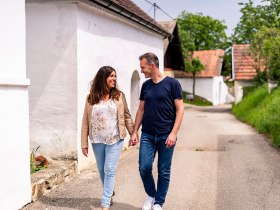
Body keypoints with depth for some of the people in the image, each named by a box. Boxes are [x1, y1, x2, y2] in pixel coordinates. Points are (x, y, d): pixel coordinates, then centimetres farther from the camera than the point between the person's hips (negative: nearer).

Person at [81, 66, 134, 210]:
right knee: (101, 170, 17)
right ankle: (109, 192, 42)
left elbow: (126, 116, 4)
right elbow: (85, 121, 0)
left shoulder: (119, 96, -1)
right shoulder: (91, 98, -1)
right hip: (97, 141, 2)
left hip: (115, 140, -2)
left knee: (109, 170, -6)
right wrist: (84, 143, -2)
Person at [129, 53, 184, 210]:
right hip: (147, 135, 4)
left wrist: (173, 133, -14)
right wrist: (134, 132, 8)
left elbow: (180, 109, -7)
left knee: (164, 171, 4)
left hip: (166, 136, -3)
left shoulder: (172, 83, -5)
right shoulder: (145, 85, 8)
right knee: (144, 167, -2)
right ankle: (151, 195, 22)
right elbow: (141, 110, 14)